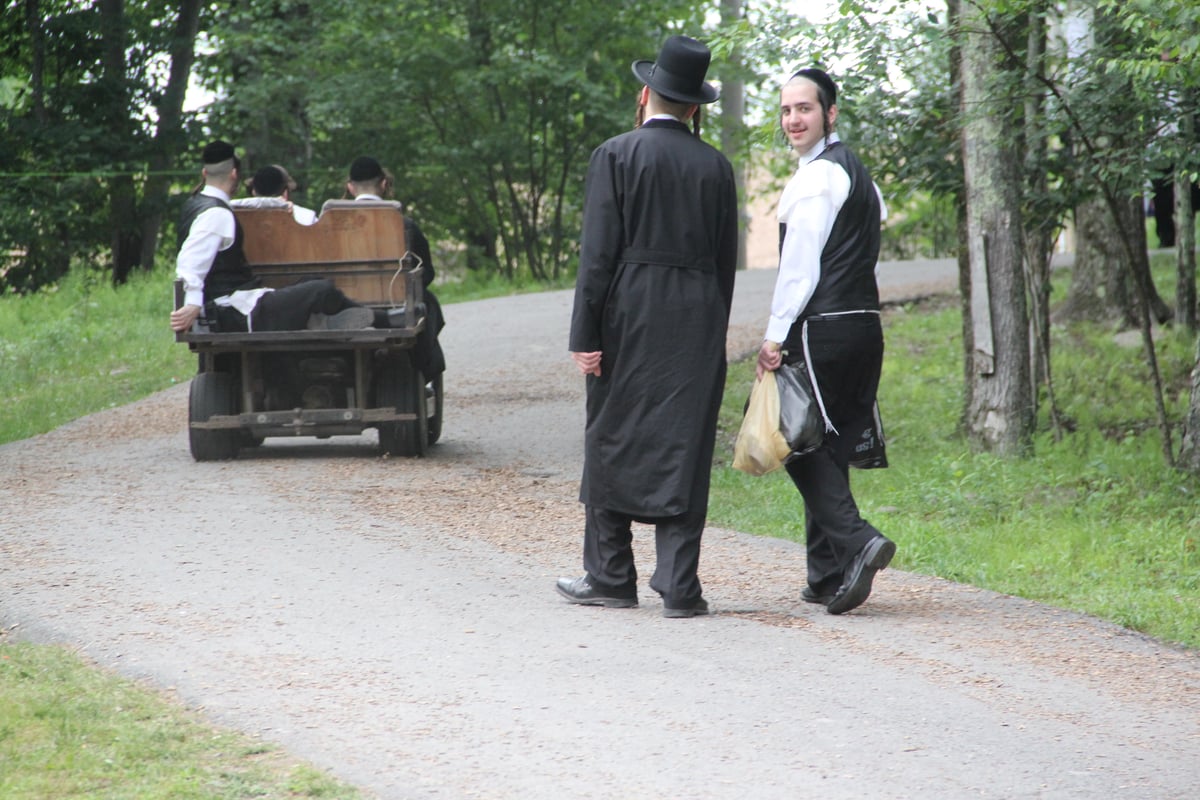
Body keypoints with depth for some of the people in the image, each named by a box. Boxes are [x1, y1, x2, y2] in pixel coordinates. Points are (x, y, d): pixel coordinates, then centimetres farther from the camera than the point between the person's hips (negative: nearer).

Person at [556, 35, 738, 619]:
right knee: (683, 449, 2)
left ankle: (610, 576, 14)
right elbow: (726, 259, 9)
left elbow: (598, 252, -9)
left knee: (612, 443, 9)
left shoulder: (616, 156, -4)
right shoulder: (716, 166, 6)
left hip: (627, 317, -3)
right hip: (697, 324, 3)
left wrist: (585, 336, -8)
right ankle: (680, 586, -3)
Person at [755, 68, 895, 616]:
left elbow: (800, 263, -15)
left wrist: (775, 335, -13)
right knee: (828, 446, 12)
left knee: (802, 444, -6)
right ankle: (828, 577, 13)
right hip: (864, 323, 9)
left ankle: (855, 540, -21)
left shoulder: (818, 174, -10)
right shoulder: (856, 171, 19)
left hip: (821, 328, -9)